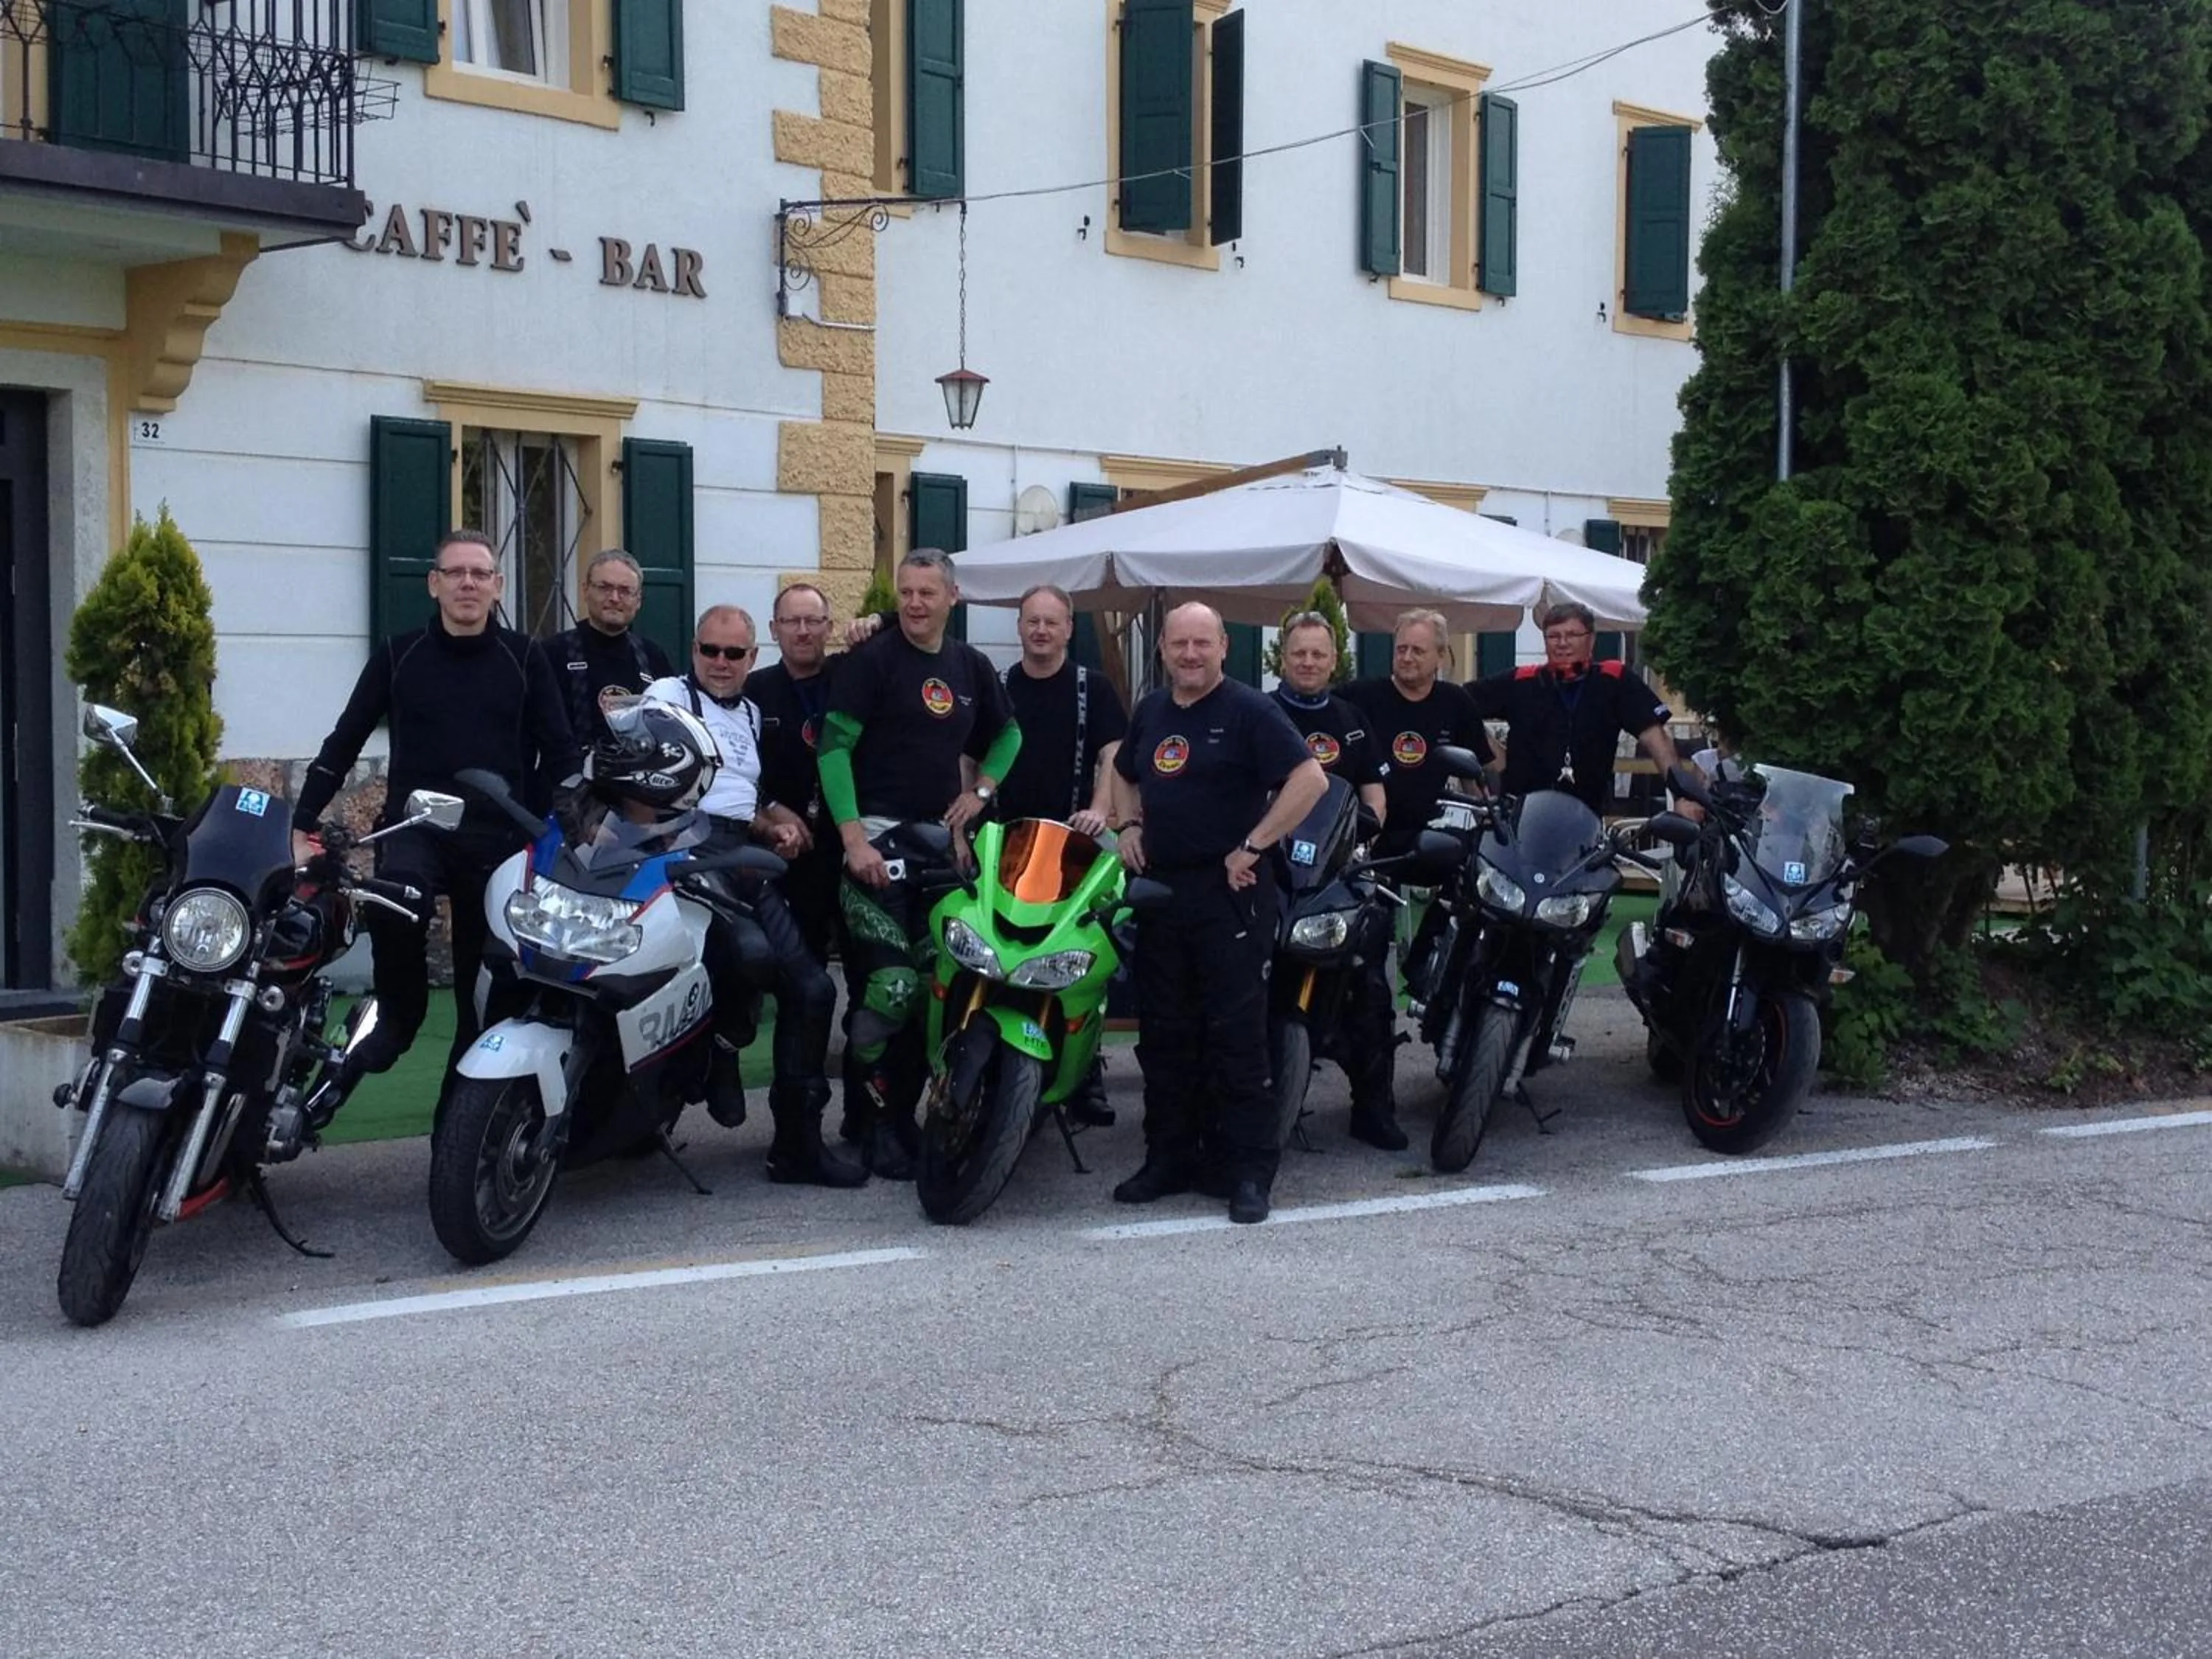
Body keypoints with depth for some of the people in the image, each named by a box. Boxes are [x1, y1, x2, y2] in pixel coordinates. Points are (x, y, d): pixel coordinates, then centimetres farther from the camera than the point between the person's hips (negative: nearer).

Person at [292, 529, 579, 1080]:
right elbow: (343, 742, 7)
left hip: (498, 838, 1)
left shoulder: (524, 658, 6)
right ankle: (397, 1017, -8)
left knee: (485, 981, 5)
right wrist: (303, 824, 1)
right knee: (393, 905, -33)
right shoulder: (398, 656, 6)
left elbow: (559, 751, 6)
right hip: (415, 828, -1)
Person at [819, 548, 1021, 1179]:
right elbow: (834, 745, -11)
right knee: (888, 984, -18)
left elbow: (1008, 733, 28)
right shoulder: (871, 659, -5)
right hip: (877, 836, -6)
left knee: (933, 985, 7)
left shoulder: (971, 667, 13)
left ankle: (903, 1113, 17)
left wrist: (981, 789, 10)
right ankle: (875, 1121, -6)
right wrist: (853, 836, -19)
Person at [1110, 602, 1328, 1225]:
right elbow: (1124, 773, 31)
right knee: (1163, 1033, 11)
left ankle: (1249, 1172, -1)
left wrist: (1252, 847, -17)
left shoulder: (1249, 710, -8)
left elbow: (1310, 779, -16)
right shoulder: (1150, 711, 13)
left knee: (1237, 1034, -5)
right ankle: (1169, 1157, 20)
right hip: (1160, 888, 7)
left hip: (1229, 892, -7)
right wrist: (1129, 827, 11)